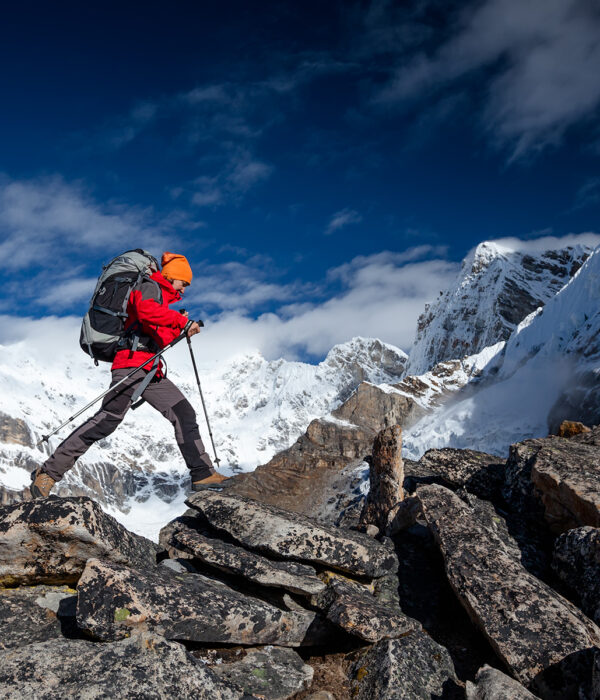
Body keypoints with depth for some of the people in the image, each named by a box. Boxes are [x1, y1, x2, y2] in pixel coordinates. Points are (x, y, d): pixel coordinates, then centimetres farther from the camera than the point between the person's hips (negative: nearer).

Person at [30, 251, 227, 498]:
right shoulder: (150, 286, 4)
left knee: (185, 414, 5)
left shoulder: (160, 300, 30)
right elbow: (145, 310, -19)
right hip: (132, 363, -10)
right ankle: (49, 472, -17)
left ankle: (203, 474, 9)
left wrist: (180, 328, 18)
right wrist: (181, 320, -13)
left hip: (151, 371, 10)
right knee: (109, 418, -20)